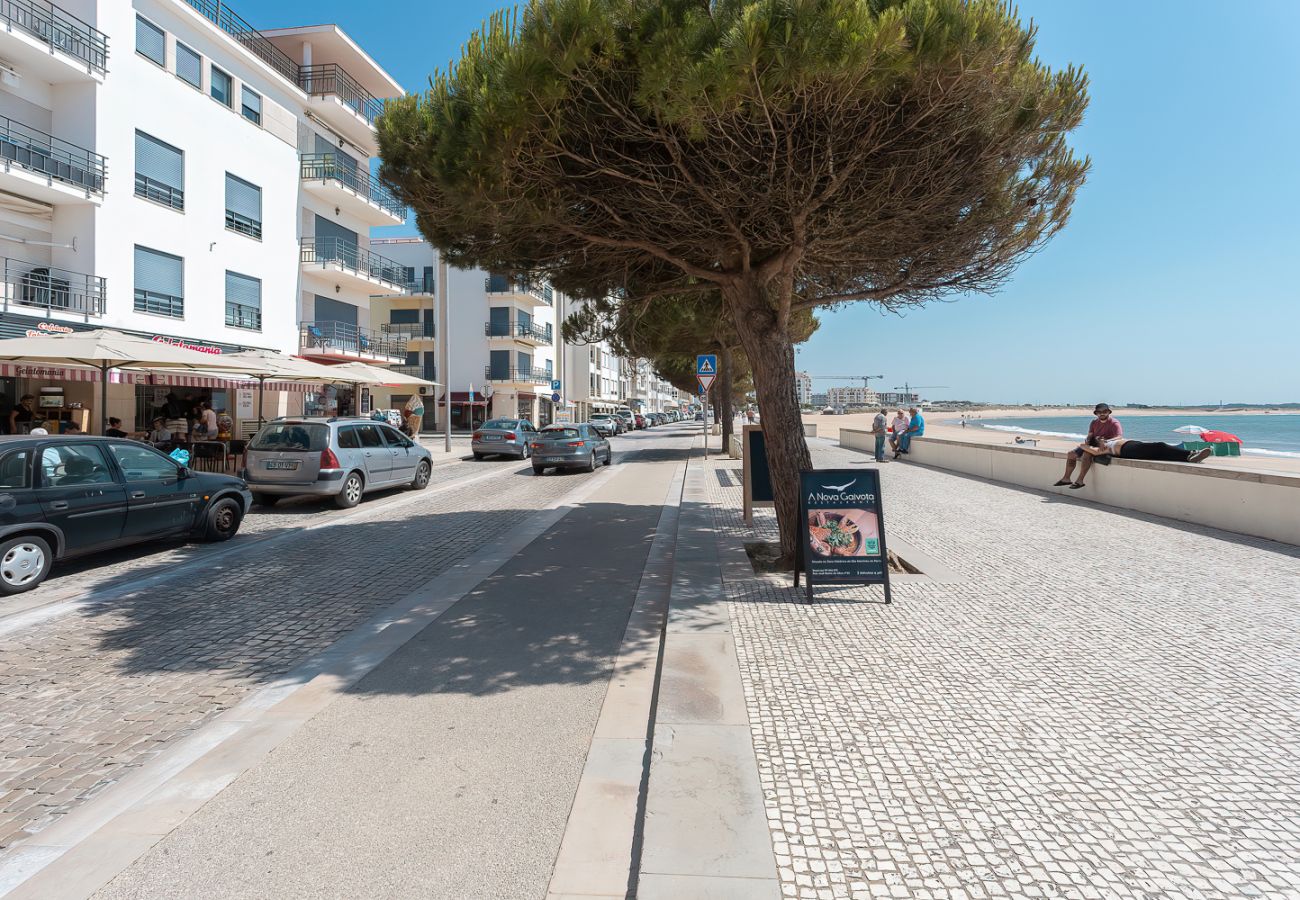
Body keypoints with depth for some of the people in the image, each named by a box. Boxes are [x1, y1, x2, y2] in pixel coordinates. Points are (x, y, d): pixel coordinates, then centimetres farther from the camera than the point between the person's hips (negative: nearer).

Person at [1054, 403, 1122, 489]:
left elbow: (1119, 437, -25)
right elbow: (1090, 435, 8)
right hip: (1093, 445, 8)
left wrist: (1105, 441, -43)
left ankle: (1080, 481, -36)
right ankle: (1066, 478, -4)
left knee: (1087, 454, -35)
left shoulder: (1114, 423, -10)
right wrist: (1087, 441, -17)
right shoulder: (1094, 423, 12)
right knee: (1071, 454, -6)